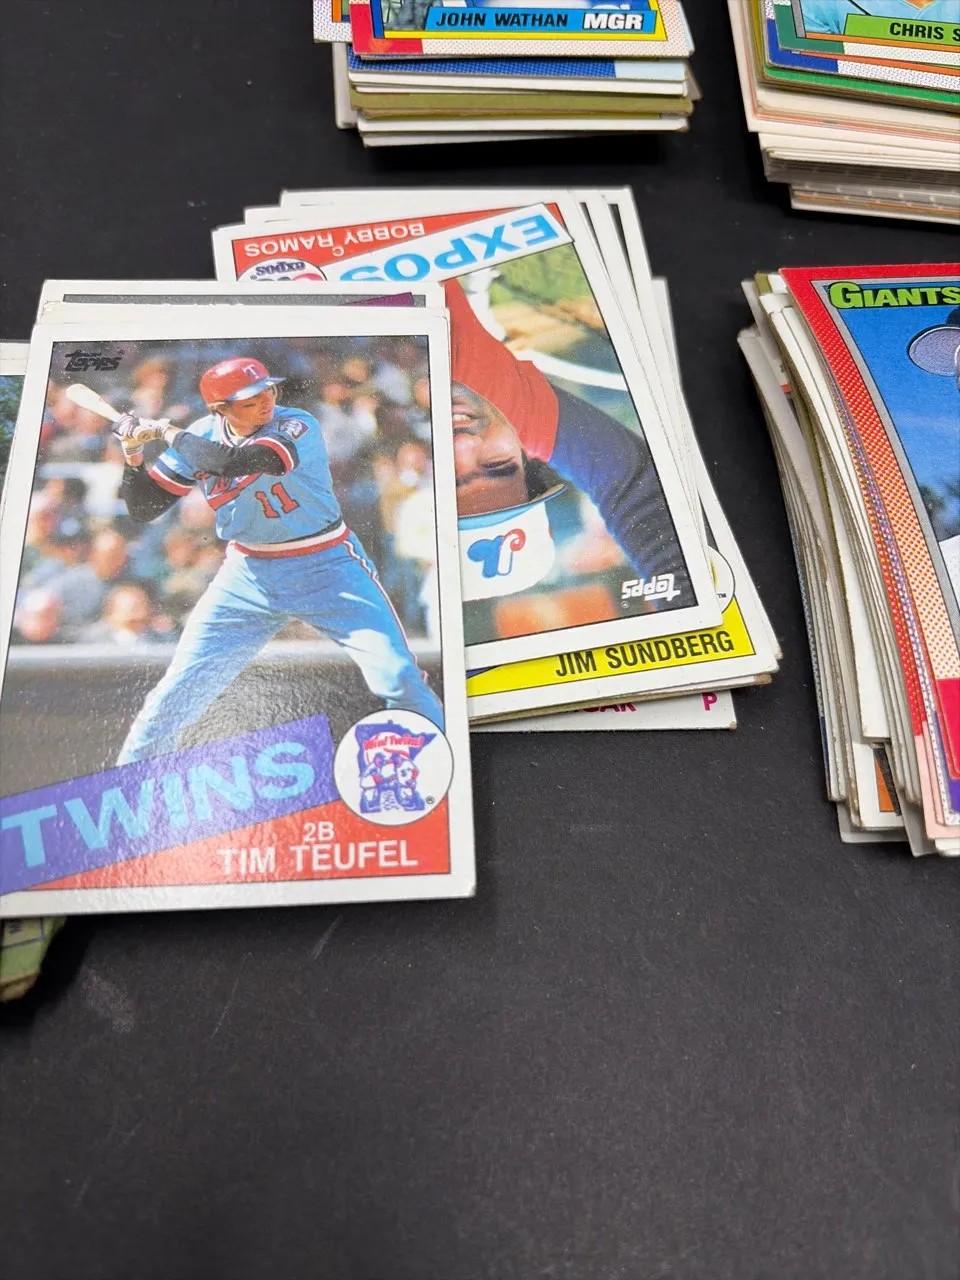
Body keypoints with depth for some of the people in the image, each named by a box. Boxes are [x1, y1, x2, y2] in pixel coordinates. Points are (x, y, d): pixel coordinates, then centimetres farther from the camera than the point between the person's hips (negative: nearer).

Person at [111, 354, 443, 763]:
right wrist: (133, 453, -13)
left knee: (398, 678, -12)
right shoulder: (201, 437, -3)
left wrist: (167, 433, -17)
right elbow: (144, 508, 3)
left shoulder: (299, 427, -18)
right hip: (248, 575, 3)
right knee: (179, 689, 1)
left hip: (327, 568, -3)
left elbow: (230, 462, -33)